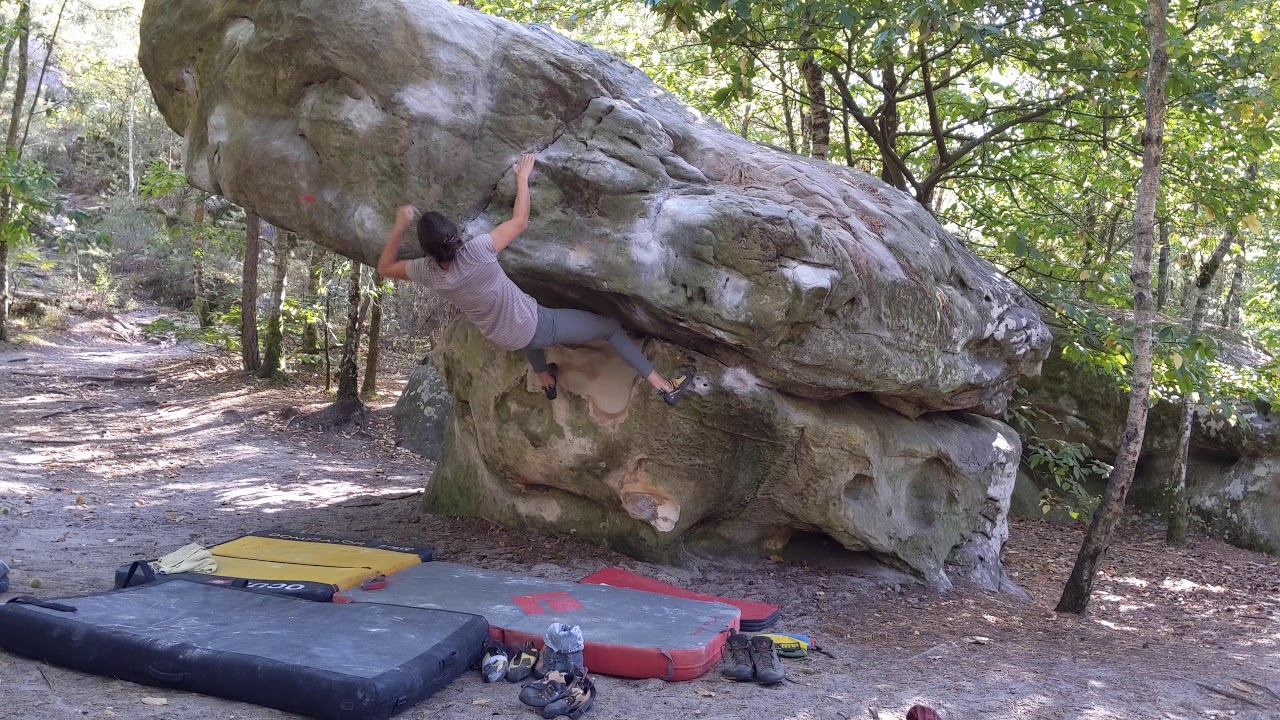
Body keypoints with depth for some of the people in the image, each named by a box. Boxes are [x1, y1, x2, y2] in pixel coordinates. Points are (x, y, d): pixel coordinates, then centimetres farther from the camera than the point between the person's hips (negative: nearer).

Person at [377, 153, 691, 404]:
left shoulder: (428, 272, -17)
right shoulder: (475, 252, -30)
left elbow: (385, 268, 2)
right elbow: (520, 222, -17)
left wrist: (399, 227, -1)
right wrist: (522, 178, -7)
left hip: (508, 341, 5)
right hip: (537, 327, -5)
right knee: (611, 327, 10)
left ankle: (545, 379, 55)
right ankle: (664, 386, 12)